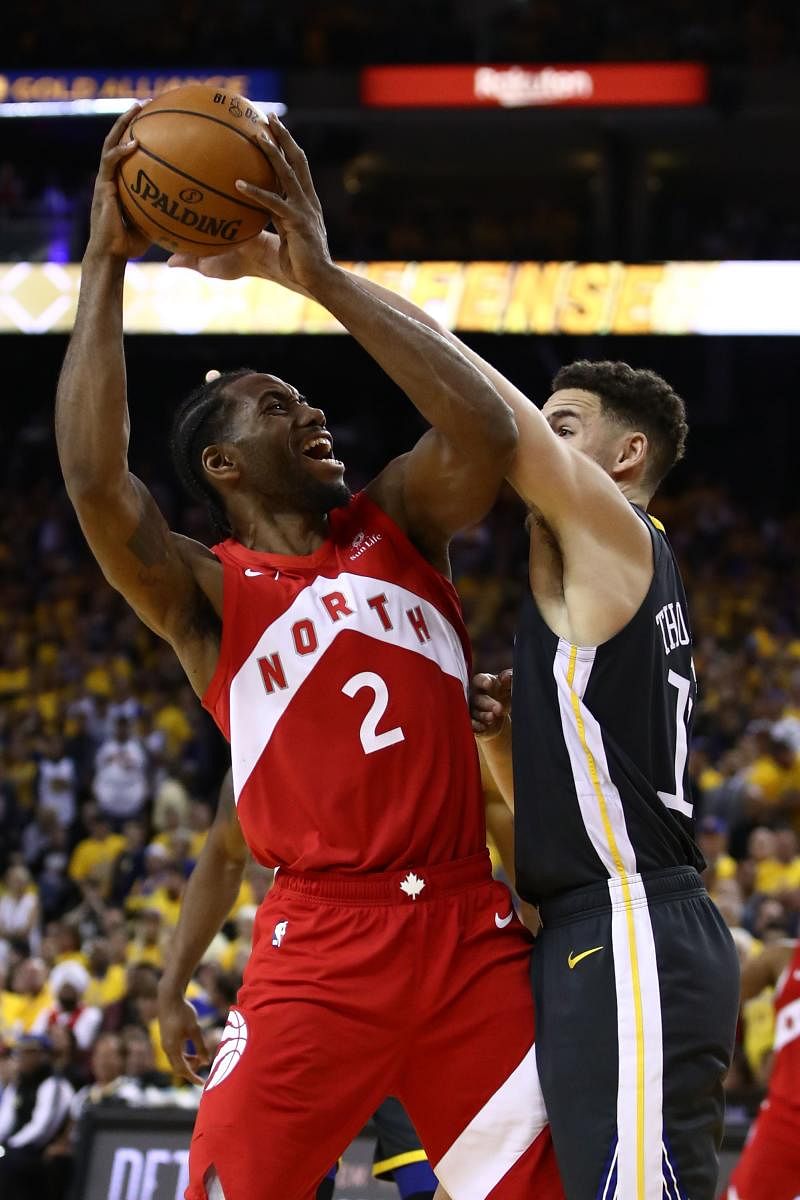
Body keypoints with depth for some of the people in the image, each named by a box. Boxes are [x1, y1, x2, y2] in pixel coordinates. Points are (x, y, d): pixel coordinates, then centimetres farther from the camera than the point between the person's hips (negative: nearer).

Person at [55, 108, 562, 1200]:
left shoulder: (396, 526, 13)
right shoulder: (204, 596, 3)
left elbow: (486, 432, -7)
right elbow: (95, 482, -16)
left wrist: (326, 277, -7)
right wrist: (105, 264, -12)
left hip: (471, 934, 3)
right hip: (321, 949, -3)